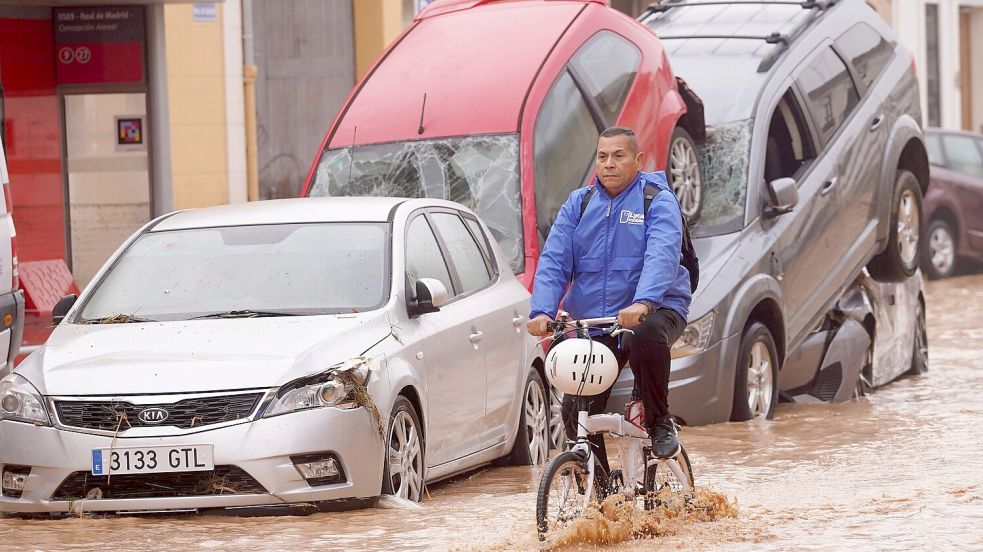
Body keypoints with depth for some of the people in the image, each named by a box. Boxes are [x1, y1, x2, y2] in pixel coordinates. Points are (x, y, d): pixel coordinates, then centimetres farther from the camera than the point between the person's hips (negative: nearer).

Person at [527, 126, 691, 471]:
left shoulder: (658, 201, -3)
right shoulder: (579, 204, 10)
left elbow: (662, 256, -21)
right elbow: (554, 260, 0)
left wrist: (642, 303, -40)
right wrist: (542, 310, -18)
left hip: (655, 309, -4)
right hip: (591, 322, 4)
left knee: (645, 336, -39)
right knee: (575, 411, -5)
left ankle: (660, 422, -17)